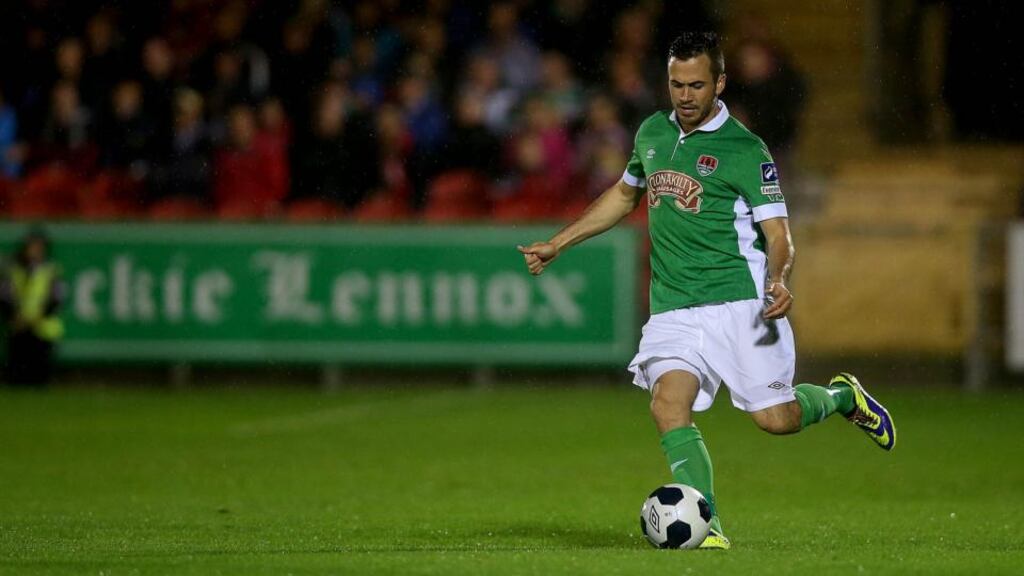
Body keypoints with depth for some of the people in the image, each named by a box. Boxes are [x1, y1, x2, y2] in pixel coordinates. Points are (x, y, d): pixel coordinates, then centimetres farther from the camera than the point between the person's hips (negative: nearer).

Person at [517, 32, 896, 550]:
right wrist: (556, 244, 29)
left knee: (774, 418, -8)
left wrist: (778, 282, -28)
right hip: (672, 310, 4)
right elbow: (624, 194, 31)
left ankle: (843, 397, 25)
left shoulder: (745, 151, -5)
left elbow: (777, 236, -7)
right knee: (668, 404, -21)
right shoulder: (653, 133, 13)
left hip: (738, 303, -4)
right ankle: (705, 525, -24)